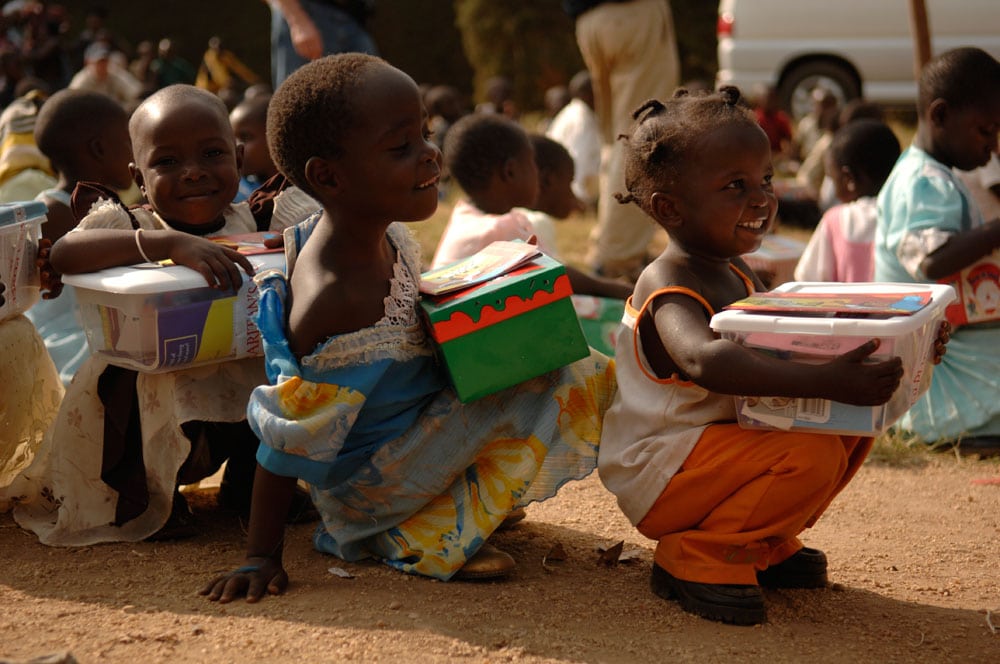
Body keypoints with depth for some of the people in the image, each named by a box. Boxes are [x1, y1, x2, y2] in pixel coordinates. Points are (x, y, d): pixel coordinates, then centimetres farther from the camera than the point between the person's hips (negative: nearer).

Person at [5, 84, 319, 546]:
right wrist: (171, 243, -40)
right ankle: (139, 496, 1)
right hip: (155, 401, -3)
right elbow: (64, 254, -29)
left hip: (250, 393, 4)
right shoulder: (125, 224, -9)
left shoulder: (258, 220, 5)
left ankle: (249, 477, 12)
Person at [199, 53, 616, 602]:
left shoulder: (386, 237, -7)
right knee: (550, 389, -17)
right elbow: (289, 441, -26)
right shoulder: (331, 299, -32)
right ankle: (427, 539, -11)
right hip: (366, 478, -9)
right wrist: (260, 557, -21)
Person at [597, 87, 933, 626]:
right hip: (661, 475, -9)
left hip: (727, 439, 9)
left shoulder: (735, 275, 9)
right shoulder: (668, 289, -23)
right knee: (812, 455, -27)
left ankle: (764, 545, 11)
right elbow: (703, 360, -44)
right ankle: (695, 557, -11)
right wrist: (823, 382, -52)